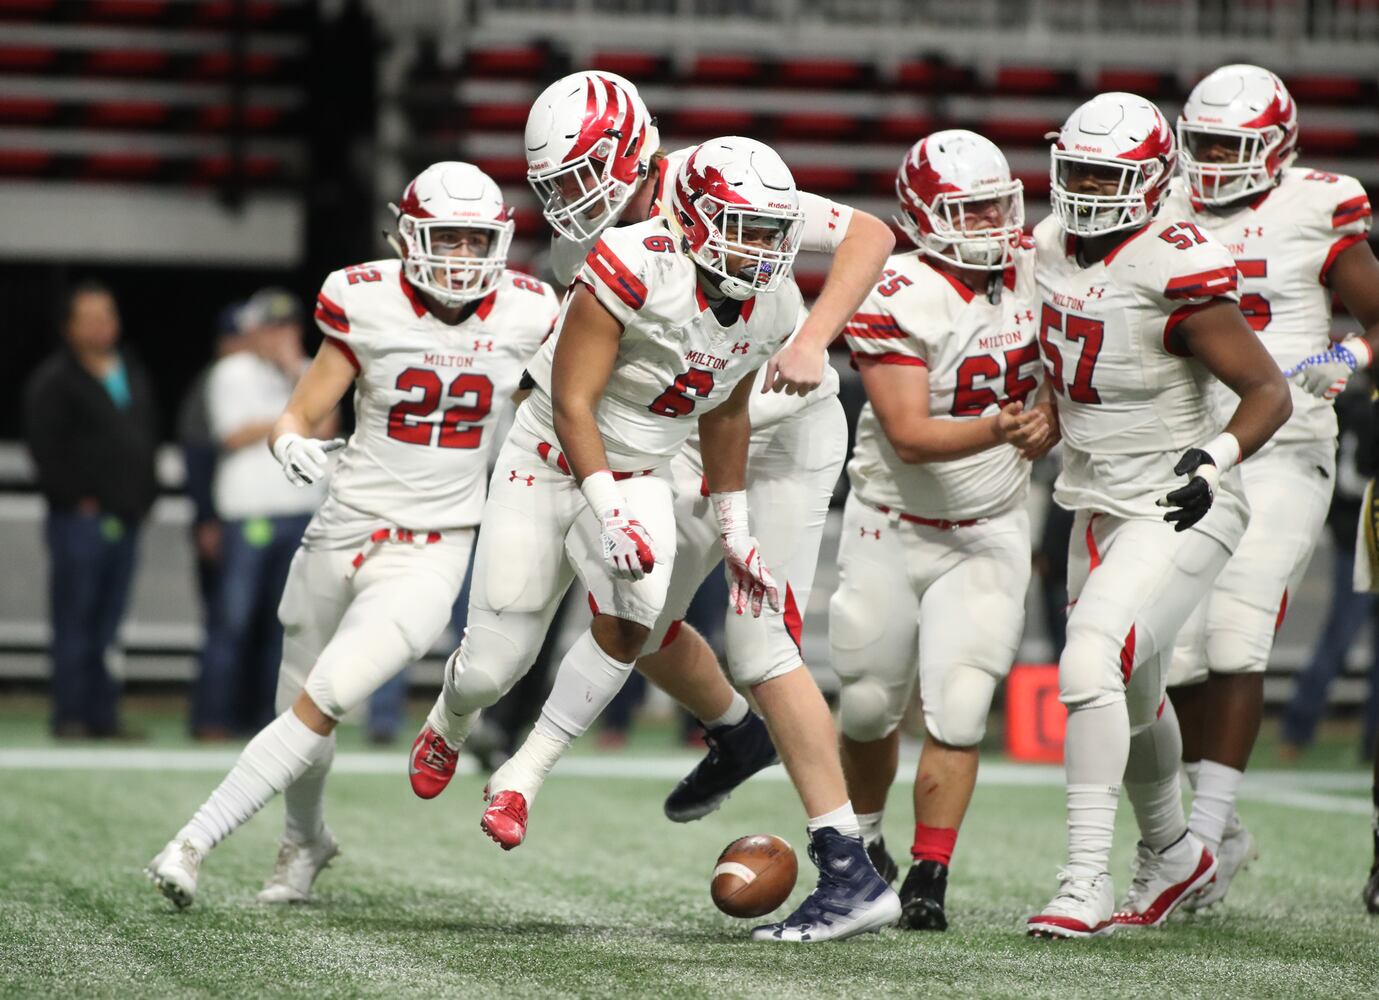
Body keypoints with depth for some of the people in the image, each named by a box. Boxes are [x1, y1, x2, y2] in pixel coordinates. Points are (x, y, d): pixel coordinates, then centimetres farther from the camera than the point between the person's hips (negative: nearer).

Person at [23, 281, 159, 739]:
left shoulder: (133, 375, 17)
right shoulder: (54, 380, -5)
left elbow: (147, 439, 23)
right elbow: (45, 448, -11)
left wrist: (144, 495, 13)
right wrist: (75, 499, -12)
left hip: (125, 520, 6)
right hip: (80, 520, -6)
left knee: (108, 627, 8)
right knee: (74, 623, -5)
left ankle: (103, 716, 10)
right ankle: (70, 715, -3)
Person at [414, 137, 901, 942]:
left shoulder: (772, 304, -6)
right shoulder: (636, 268, -27)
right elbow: (572, 402, -24)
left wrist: (735, 527, 12)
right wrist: (608, 512, -31)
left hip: (640, 478, 4)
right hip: (553, 463, -4)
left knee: (631, 617, -27)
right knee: (493, 667, 1)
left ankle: (525, 772, -9)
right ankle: (452, 722, 41)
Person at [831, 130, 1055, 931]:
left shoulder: (1031, 272, -3)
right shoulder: (897, 300, -20)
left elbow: (1057, 371, 17)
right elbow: (909, 436, -28)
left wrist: (1048, 420, -1)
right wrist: (996, 429, -42)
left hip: (989, 533, 2)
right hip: (893, 529, -2)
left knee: (958, 711, -10)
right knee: (871, 706, 11)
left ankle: (929, 878, -1)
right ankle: (863, 843, 37)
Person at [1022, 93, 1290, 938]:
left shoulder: (1176, 273, -21)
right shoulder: (1055, 245, 2)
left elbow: (1270, 392, -17)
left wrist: (1217, 460, -31)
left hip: (1179, 512, -8)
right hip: (1100, 509, 8)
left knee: (1090, 668, -23)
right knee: (1131, 699, 21)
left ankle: (1088, 883, -20)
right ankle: (1173, 853, 45)